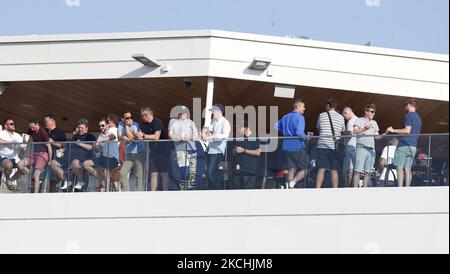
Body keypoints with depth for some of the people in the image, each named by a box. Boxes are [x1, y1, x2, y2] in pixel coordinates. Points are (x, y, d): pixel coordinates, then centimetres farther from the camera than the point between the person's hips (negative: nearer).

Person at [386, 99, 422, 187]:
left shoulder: (408, 115, -5)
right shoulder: (418, 118, 21)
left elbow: (407, 130, -15)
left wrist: (394, 130, -8)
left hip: (404, 145, -8)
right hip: (413, 146, 8)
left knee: (400, 168, -9)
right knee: (407, 169, 5)